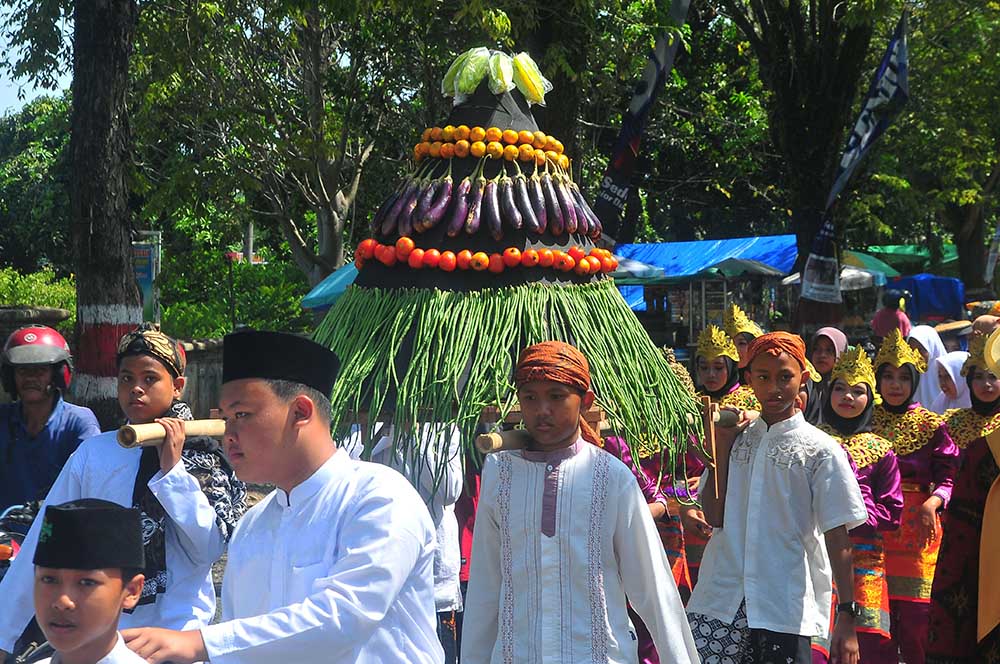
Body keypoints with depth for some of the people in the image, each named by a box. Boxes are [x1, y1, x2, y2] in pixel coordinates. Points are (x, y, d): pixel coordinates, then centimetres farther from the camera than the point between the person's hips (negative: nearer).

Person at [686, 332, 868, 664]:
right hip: (720, 604, 3)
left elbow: (838, 537, -2)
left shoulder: (820, 450, 0)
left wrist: (846, 615, -7)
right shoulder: (736, 439, 11)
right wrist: (721, 443, -1)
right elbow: (714, 516, 3)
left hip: (786, 610, -2)